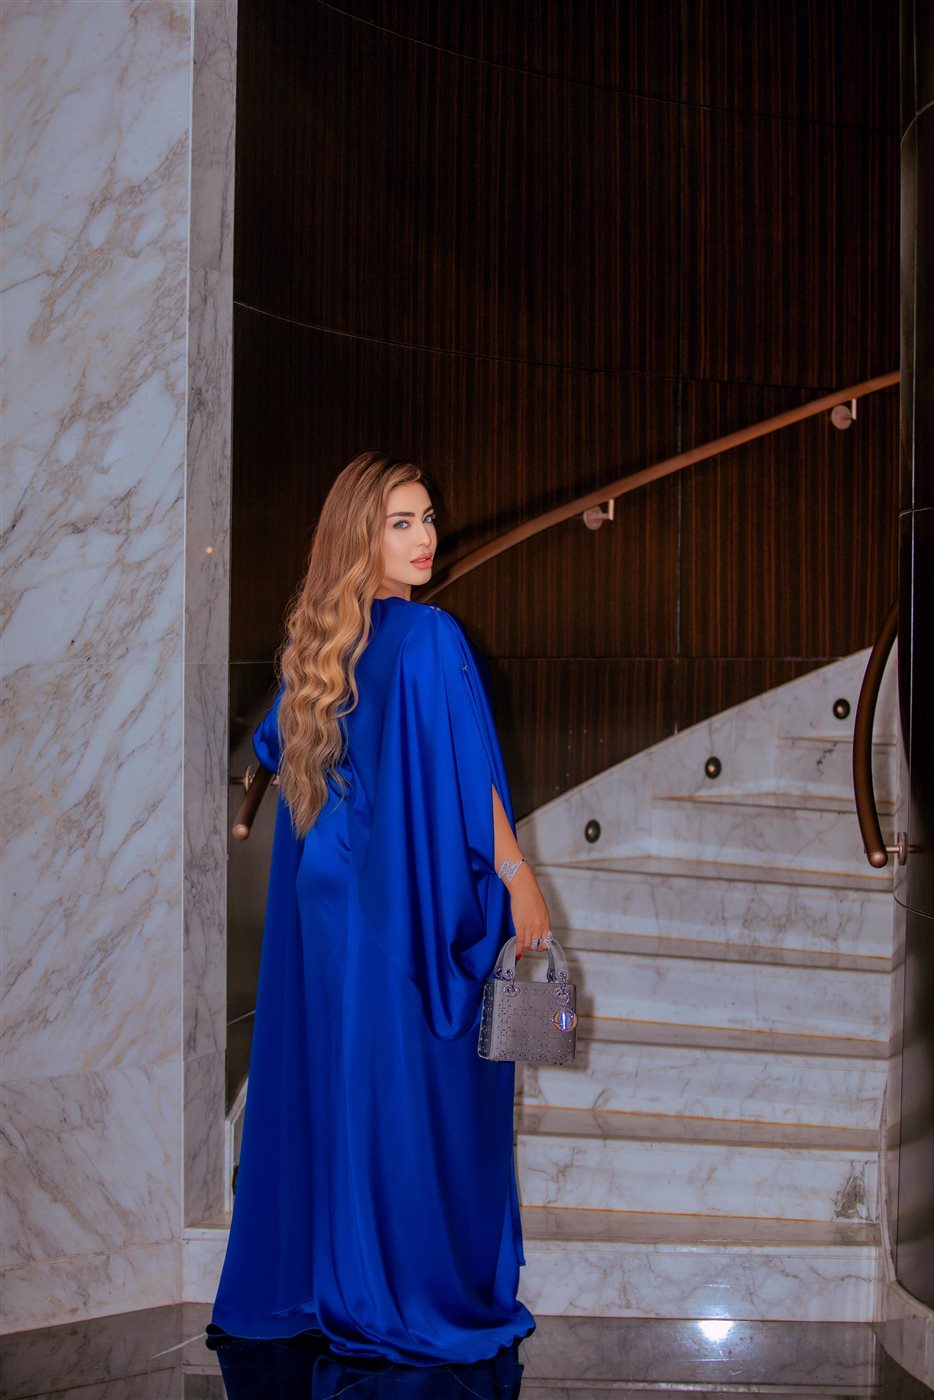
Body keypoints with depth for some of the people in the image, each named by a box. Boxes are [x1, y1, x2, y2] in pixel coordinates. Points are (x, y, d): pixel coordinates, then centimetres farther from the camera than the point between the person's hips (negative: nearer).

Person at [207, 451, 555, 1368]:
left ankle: (309, 1277, 24)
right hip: (409, 904, -7)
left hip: (329, 895, 7)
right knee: (420, 1087, 3)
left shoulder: (321, 640, 5)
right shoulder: (428, 639, -17)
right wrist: (518, 879, -11)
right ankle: (427, 1294, 13)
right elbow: (465, 779, -18)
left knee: (329, 1074, 14)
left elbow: (274, 743, 19)